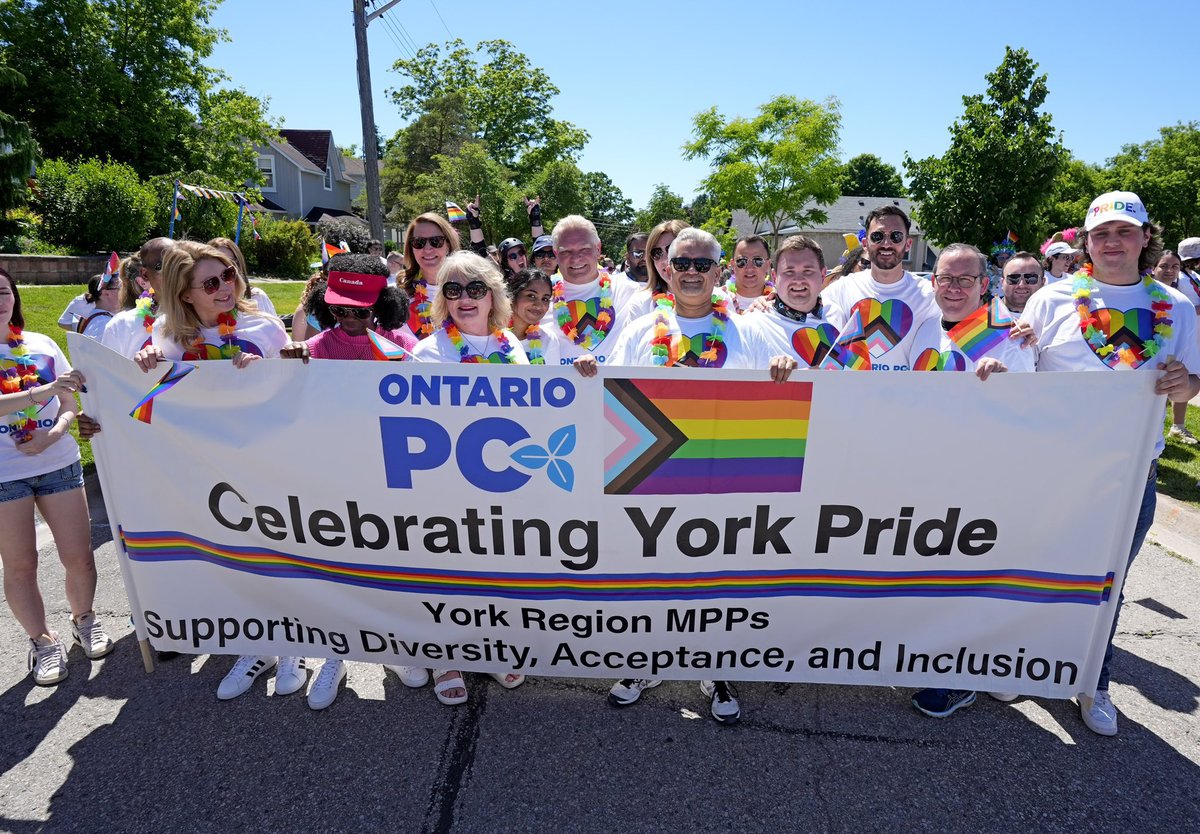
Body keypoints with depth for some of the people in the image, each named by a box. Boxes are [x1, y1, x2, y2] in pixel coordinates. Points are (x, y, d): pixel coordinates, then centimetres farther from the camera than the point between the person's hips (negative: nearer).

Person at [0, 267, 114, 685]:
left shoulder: (43, 345, 4)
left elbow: (69, 405, 6)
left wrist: (52, 434, -12)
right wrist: (42, 391, -31)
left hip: (59, 465, 2)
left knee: (79, 556, 3)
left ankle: (84, 620, 28)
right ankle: (43, 642, 24)